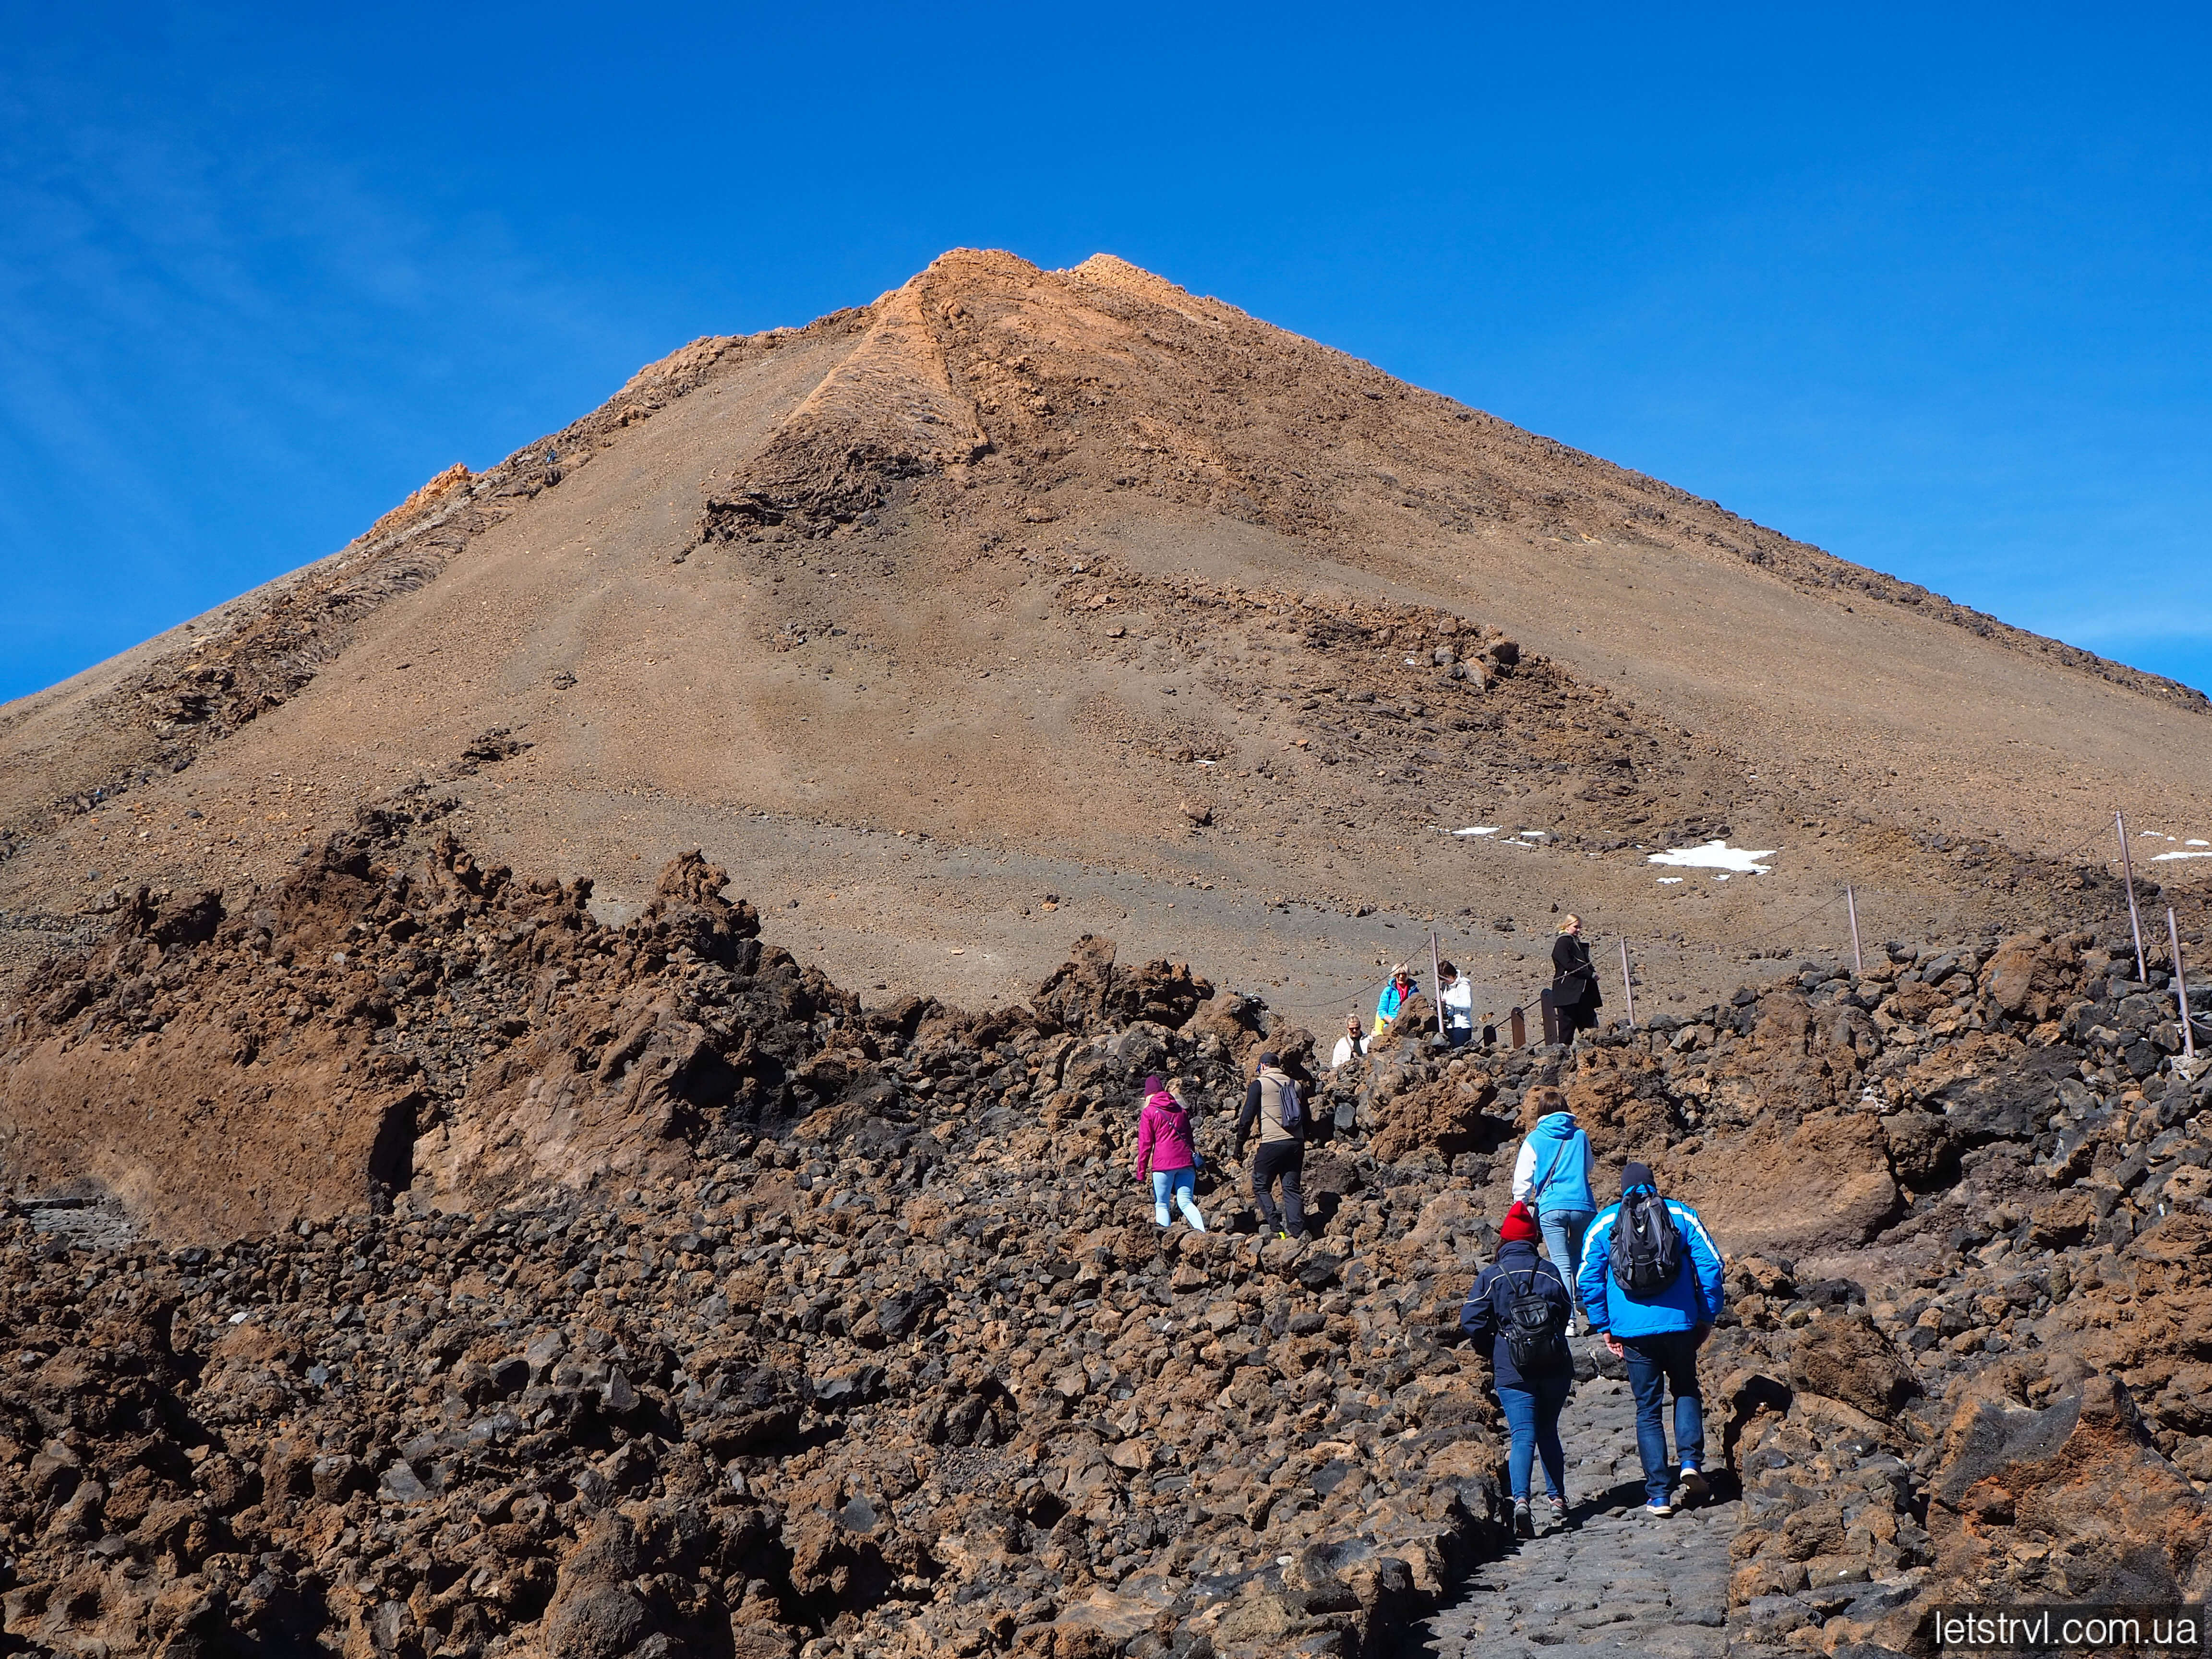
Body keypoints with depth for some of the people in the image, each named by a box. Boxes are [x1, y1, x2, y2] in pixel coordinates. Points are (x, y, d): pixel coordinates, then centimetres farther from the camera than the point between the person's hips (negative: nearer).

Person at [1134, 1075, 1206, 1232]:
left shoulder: (1149, 1113, 4)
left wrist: (1141, 1173, 2)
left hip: (1163, 1162, -4)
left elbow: (1145, 1144, 0)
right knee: (1186, 1202, 3)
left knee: (1161, 1205, 5)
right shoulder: (1181, 1110, 18)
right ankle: (1202, 1230, -21)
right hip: (1186, 1160, 4)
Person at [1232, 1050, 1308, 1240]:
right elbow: (1305, 1118, 21)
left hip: (1272, 1143, -5)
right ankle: (1298, 1230, -3)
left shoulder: (1259, 1084, 0)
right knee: (1291, 1188, 8)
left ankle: (1276, 1228, -5)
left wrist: (1239, 1147, 3)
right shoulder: (1295, 1085, 16)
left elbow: (1247, 1118, -4)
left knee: (1261, 1186, 6)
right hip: (1296, 1142, 5)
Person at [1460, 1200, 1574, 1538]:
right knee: (1548, 1432, 18)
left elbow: (1472, 1321, -7)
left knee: (1523, 1435, -5)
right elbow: (1565, 1312, 11)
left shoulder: (1491, 1276, -4)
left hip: (1513, 1370, -2)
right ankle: (1557, 1500, 17)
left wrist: (1491, 1352, 10)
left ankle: (1520, 1498, -25)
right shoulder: (1550, 1272, 2)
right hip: (1555, 1367, 2)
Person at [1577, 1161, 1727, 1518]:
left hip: (1633, 1330, 0)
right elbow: (1710, 1265, -1)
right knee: (1686, 1391, 21)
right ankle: (1691, 1461, 0)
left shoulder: (1604, 1223, 6)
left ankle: (1658, 1495, 5)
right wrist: (1707, 1317, 6)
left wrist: (1604, 1328, 8)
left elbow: (1588, 1280, 2)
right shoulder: (1681, 1214, 5)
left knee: (1648, 1408, 8)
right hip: (1679, 1324, 0)